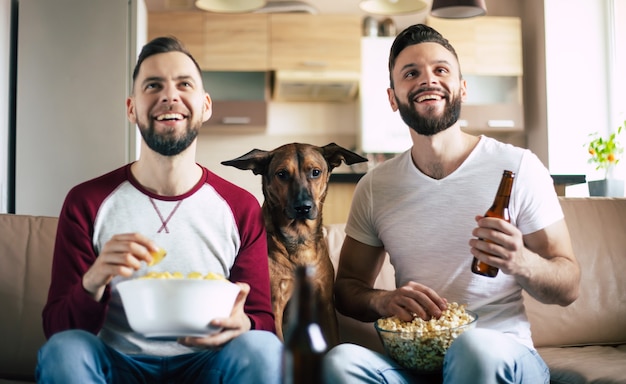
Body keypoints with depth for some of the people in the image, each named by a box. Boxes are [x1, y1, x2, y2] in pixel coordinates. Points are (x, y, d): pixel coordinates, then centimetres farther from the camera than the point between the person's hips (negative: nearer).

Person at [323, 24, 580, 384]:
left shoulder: (519, 167, -1)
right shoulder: (374, 187, 7)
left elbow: (568, 288, 2)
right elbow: (347, 286, 13)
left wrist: (521, 262, -21)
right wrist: (383, 301, -11)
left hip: (503, 353, -1)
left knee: (474, 346, -36)